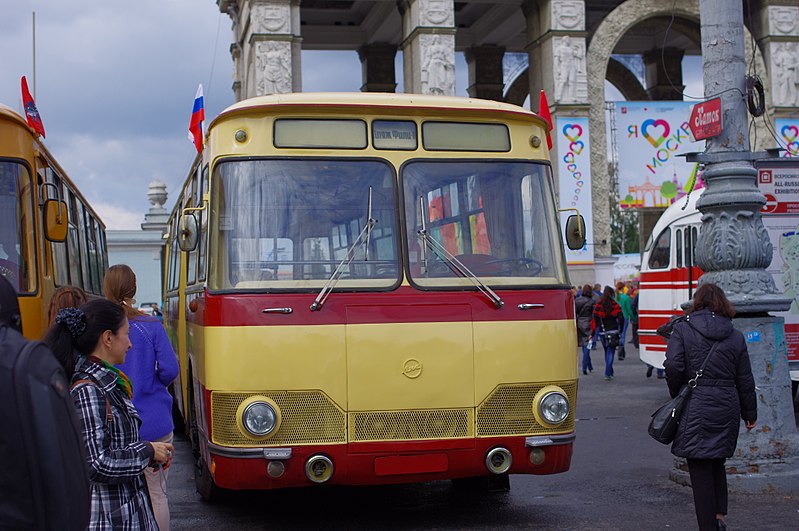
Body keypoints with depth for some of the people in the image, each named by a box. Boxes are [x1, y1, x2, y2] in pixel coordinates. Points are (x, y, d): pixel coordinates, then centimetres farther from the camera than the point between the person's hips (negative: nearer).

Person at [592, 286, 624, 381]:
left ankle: (609, 372, 23)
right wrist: (620, 329, 8)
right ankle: (608, 373, -12)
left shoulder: (598, 305, -2)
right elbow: (621, 318, -6)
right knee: (610, 351, -1)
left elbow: (595, 319, -4)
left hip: (602, 332, 2)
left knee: (607, 351, 17)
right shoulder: (615, 305, -5)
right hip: (613, 331, -2)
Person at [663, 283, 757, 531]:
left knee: (700, 469, 3)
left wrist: (677, 395, 5)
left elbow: (673, 366, -13)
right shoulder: (736, 337, 7)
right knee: (717, 463, 21)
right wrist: (749, 414, 19)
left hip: (695, 409, -4)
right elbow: (745, 380, 10)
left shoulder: (682, 329, -3)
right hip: (726, 409, 4)